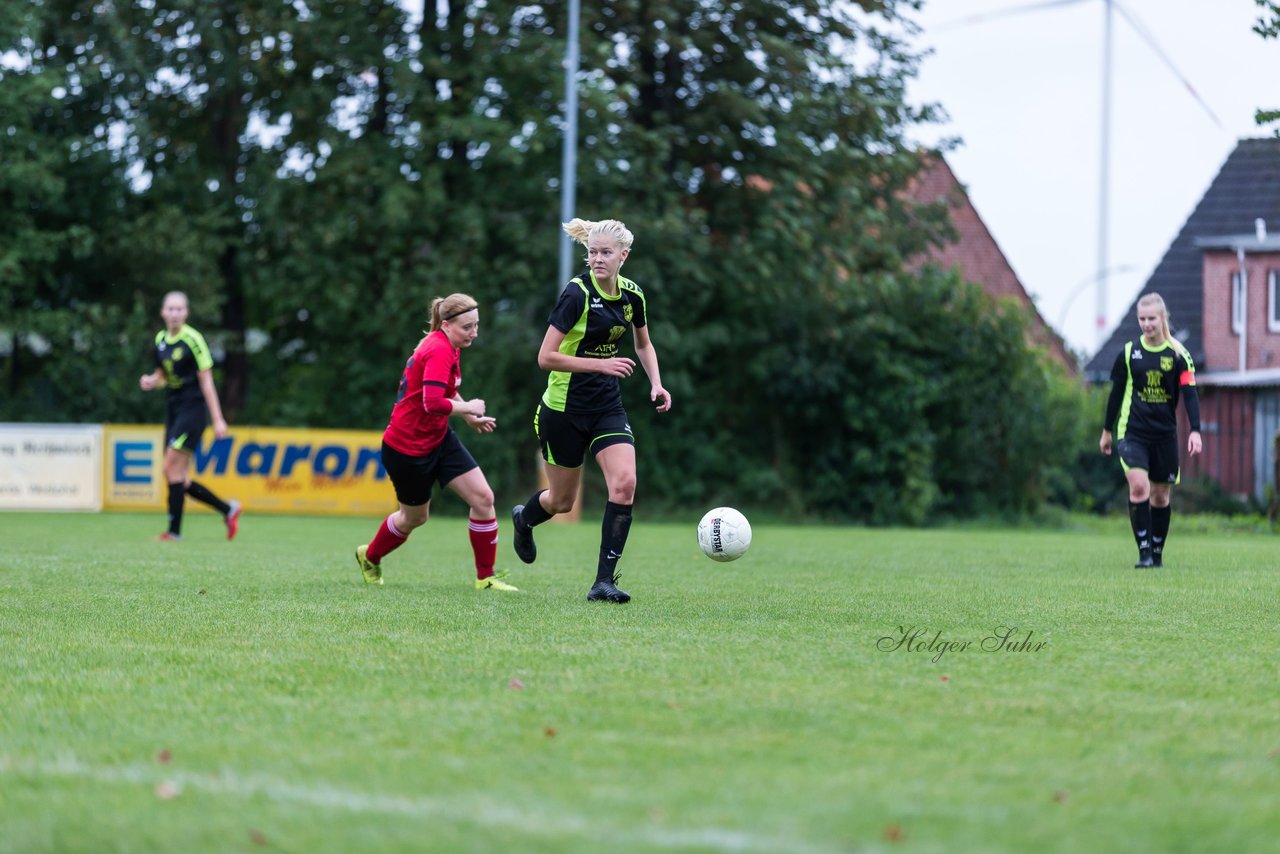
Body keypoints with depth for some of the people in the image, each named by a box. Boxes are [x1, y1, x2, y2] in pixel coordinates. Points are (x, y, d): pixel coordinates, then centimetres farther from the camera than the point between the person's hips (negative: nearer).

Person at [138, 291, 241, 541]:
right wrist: (151, 381, -3)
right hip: (173, 410, 8)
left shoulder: (192, 340, -11)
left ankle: (174, 530, -8)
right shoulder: (160, 340, 9)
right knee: (177, 478, 5)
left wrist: (218, 419, -11)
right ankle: (228, 509, 18)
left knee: (172, 467, -14)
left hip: (193, 409, -8)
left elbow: (206, 380, -11)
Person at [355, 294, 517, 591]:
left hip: (439, 439, 8)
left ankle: (485, 577, 4)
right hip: (407, 448, -8)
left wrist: (470, 417, 15)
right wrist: (468, 409, -21)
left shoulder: (448, 347, 5)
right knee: (414, 517, 12)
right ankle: (369, 556, 41)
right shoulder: (439, 352, -25)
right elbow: (433, 403, -37)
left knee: (483, 498, -5)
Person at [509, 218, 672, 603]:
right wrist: (601, 364, -27)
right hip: (564, 408, -4)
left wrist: (656, 383, 3)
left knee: (624, 483, -16)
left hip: (608, 407, 5)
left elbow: (643, 344, 20)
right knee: (563, 500, 9)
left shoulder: (632, 295, 0)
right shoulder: (577, 293, -18)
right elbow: (545, 357, -21)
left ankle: (604, 581, -10)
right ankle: (523, 518, 46)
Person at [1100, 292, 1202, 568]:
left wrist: (1195, 431, -16)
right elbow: (1116, 392, 11)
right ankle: (1144, 552, -17)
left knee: (1160, 496, 8)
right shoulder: (1129, 353, 2)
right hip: (1132, 433, -1)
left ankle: (1157, 553, 22)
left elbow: (1189, 394, -5)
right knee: (1139, 487, -20)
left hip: (1165, 436, 1)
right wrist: (1107, 430, 16)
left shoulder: (1178, 354, -1)